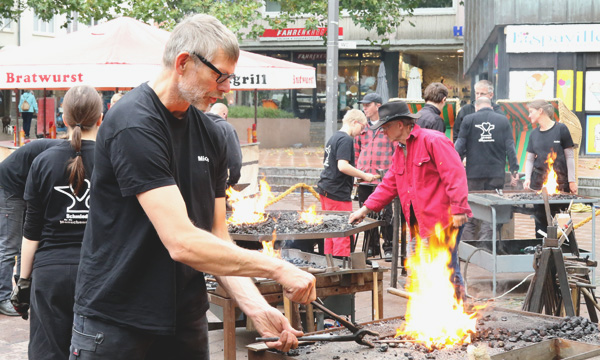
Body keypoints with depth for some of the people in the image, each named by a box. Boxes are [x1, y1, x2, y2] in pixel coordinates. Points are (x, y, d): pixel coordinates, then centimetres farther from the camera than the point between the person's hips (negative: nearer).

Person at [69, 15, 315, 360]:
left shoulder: (211, 135, 6)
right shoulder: (135, 124, -19)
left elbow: (218, 238, 6)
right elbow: (181, 243, -25)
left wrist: (255, 307, -9)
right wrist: (278, 269, -20)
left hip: (187, 323, 7)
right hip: (116, 327, -7)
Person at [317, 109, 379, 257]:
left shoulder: (334, 137, 16)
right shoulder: (346, 139, -14)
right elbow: (343, 166, -23)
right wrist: (364, 176, -14)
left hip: (325, 189, 10)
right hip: (338, 193, -10)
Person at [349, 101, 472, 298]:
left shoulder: (433, 141, -11)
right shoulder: (400, 151, 19)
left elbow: (454, 174, -18)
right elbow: (389, 184, 24)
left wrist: (458, 210, -22)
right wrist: (365, 208, 19)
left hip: (443, 221, -9)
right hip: (419, 225, 10)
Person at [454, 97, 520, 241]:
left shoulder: (469, 120, 3)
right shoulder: (503, 121, 7)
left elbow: (460, 146, 0)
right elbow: (510, 147, 4)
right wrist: (514, 171, 6)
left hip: (474, 172, -1)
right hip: (496, 173, 1)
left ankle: (469, 239, 5)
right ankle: (486, 239, -6)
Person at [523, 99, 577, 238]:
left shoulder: (561, 129, -3)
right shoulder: (534, 134, 10)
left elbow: (570, 156, -1)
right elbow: (530, 159, 14)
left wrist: (572, 180, -4)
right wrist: (527, 178, -2)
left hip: (560, 181, -4)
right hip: (539, 182, 4)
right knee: (540, 218, 2)